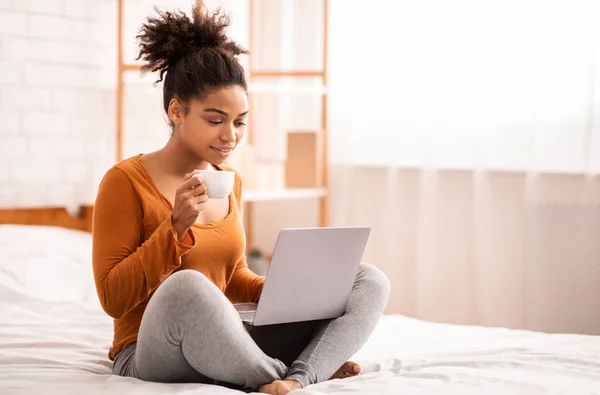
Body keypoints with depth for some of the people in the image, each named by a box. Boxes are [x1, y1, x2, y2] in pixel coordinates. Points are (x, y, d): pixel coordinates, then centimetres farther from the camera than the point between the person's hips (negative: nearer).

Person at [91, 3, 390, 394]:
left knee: (370, 280, -6)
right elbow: (112, 299, -11)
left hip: (224, 347, 7)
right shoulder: (125, 181, -8)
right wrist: (176, 226, -19)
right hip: (152, 357, -7)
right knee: (186, 286, -42)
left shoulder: (230, 182, 11)